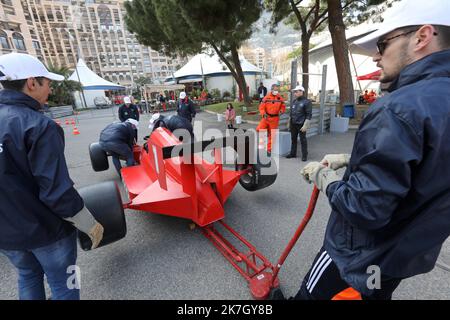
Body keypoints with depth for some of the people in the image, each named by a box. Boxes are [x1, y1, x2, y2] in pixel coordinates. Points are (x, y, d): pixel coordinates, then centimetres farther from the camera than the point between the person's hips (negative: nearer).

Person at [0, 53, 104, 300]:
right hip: (46, 229, -7)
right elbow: (57, 191, -27)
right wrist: (90, 225, -14)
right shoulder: (38, 126, -23)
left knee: (28, 277, 30)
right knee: (63, 285, 15)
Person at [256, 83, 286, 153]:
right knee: (259, 129, -12)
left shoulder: (280, 98, 3)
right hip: (266, 118, -1)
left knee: (272, 135, 6)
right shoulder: (266, 98, -4)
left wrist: (281, 111, -13)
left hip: (274, 119, 1)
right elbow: (261, 107, -5)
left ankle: (269, 149, 17)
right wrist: (263, 114, -22)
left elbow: (283, 107, 9)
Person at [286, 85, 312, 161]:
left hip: (301, 125, -6)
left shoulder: (307, 102, -9)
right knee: (293, 139, 13)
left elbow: (309, 115, -12)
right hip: (293, 124, 6)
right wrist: (289, 123, 17)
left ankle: (304, 155, 12)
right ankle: (293, 153, 25)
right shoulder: (294, 101, 12)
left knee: (303, 140, 1)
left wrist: (305, 126, -18)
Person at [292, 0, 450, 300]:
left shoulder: (399, 108, -31)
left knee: (312, 294, 17)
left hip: (361, 256, -8)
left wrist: (322, 176, -15)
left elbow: (363, 208, -32)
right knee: (375, 295, 33)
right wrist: (347, 159, 7)